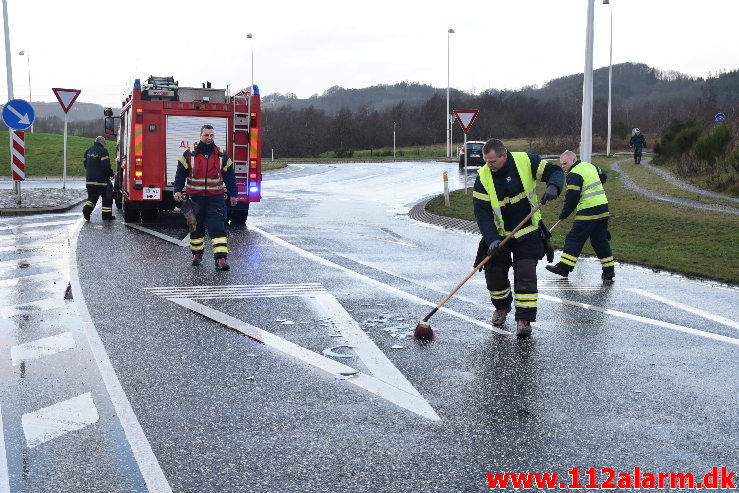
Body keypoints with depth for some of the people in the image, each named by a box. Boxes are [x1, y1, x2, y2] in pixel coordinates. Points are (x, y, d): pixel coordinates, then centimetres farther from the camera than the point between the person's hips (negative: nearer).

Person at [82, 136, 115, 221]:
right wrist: (111, 174, -3)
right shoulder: (103, 151, -12)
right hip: (101, 180, -6)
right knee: (107, 198, 5)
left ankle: (87, 208, -10)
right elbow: (106, 166, -18)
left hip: (89, 180, 6)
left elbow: (85, 164, 20)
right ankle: (107, 215, 7)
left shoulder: (88, 151, 12)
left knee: (92, 197, 14)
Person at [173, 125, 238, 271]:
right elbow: (181, 173, 4)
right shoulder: (190, 154, 2)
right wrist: (177, 190, -6)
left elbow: (229, 176, 9)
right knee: (196, 227, 11)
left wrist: (233, 194, 6)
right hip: (195, 198, 1)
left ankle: (221, 258, -15)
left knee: (217, 227, -10)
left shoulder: (222, 155, 5)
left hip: (215, 197, -1)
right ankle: (197, 254, 28)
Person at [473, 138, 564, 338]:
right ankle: (502, 306, 34)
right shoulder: (483, 177, -13)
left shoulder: (526, 161, -15)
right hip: (499, 234, 2)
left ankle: (524, 319, -3)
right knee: (494, 272, 6)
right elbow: (481, 211, -15)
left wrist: (553, 187, -28)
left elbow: (554, 171, -5)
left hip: (527, 232, -2)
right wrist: (492, 239, -27)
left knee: (525, 274, -10)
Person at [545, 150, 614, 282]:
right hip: (603, 208, 8)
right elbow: (603, 176, 32)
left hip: (588, 211, -8)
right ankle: (608, 272, 12)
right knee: (600, 240, 13)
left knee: (575, 238, -2)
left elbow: (572, 198, -15)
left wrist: (563, 215, -5)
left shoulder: (574, 175, -12)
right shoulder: (590, 166, 14)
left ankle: (564, 267, 0)